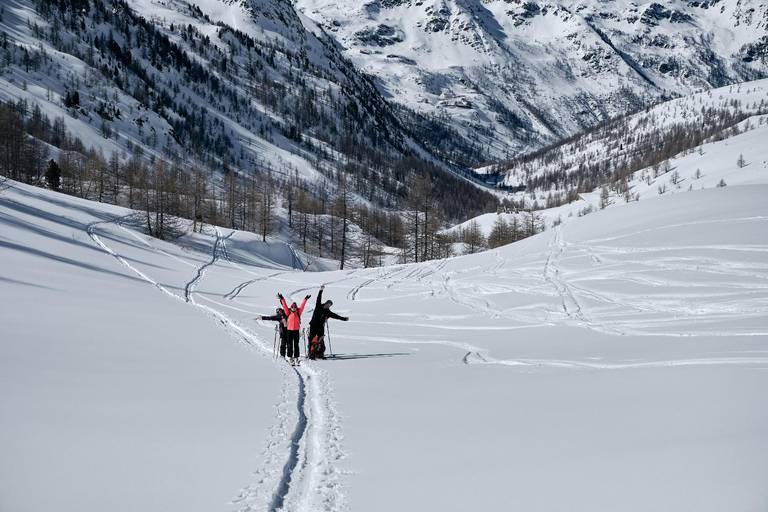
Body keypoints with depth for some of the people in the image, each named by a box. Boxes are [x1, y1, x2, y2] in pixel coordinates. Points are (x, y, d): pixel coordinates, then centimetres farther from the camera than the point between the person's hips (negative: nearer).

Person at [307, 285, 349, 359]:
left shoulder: (328, 312, 8)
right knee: (312, 340, -4)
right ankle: (310, 353, -2)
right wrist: (321, 290, -19)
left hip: (320, 328, 3)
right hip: (313, 326, -2)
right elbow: (318, 299, -7)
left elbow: (336, 316, 9)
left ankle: (321, 354, 5)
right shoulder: (318, 307, 2)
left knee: (321, 341, 0)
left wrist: (344, 319, 5)